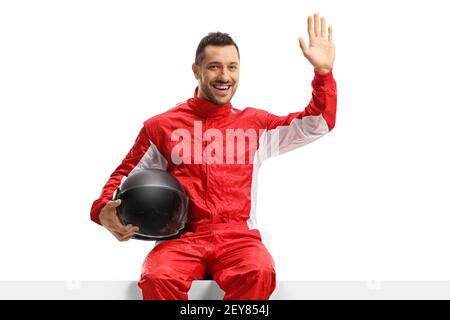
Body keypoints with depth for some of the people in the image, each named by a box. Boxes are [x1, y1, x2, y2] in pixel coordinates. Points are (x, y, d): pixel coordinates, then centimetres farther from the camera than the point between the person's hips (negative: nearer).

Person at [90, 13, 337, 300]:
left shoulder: (256, 124, 15)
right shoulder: (161, 126, 13)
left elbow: (319, 123, 16)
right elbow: (126, 174, 19)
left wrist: (323, 71, 1)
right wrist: (104, 209, -3)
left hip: (238, 236, 1)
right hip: (182, 236, 0)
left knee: (259, 273, -34)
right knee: (157, 279, -34)